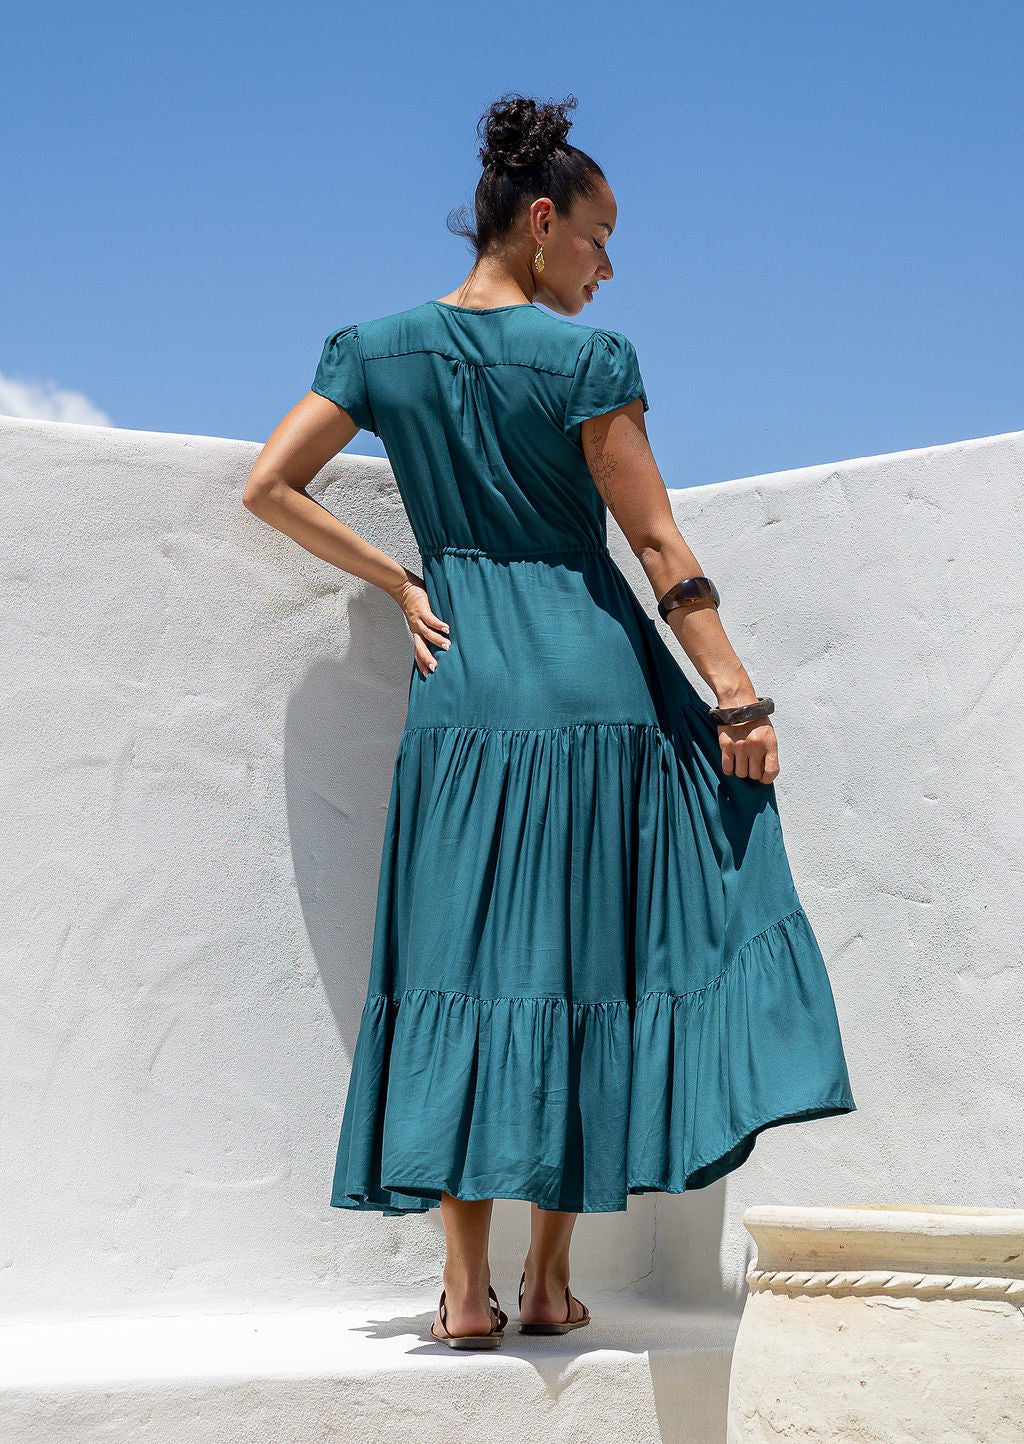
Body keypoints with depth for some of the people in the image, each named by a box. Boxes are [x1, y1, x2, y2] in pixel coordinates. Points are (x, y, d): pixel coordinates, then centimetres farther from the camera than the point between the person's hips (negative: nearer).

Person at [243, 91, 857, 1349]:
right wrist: (737, 700, -4)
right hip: (595, 674, -3)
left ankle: (466, 1288, 3)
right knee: (585, 967, 5)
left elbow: (268, 487, 4)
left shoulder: (378, 346, 5)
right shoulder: (587, 358, -7)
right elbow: (660, 549, -8)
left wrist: (398, 582, 9)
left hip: (461, 683, 3)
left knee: (467, 968, 5)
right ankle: (549, 1279, 9)